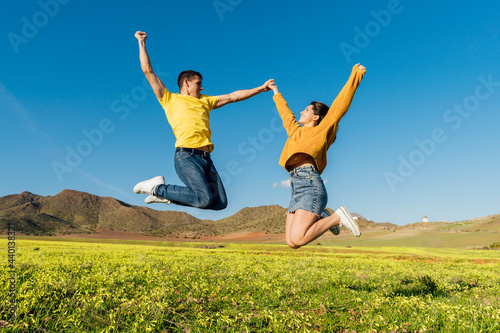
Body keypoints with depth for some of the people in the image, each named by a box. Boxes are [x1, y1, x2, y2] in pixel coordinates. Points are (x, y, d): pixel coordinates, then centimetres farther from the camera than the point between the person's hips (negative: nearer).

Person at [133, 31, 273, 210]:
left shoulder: (205, 101, 29)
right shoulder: (170, 99, 14)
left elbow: (233, 96, 28)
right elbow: (148, 71, 14)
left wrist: (261, 88, 27)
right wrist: (142, 43, 20)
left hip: (206, 158, 7)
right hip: (186, 155, -7)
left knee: (220, 202, -4)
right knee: (205, 199, -22)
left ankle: (163, 192, 8)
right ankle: (158, 187, 0)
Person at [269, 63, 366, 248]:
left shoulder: (321, 130, 9)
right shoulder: (296, 131, 27)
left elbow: (340, 104, 8)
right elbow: (287, 116, 44)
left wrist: (355, 75, 9)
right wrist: (276, 94, 56)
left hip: (311, 185, -7)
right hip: (296, 190, 7)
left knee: (296, 239, -21)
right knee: (291, 243, -6)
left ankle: (338, 217, -3)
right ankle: (320, 217, 14)